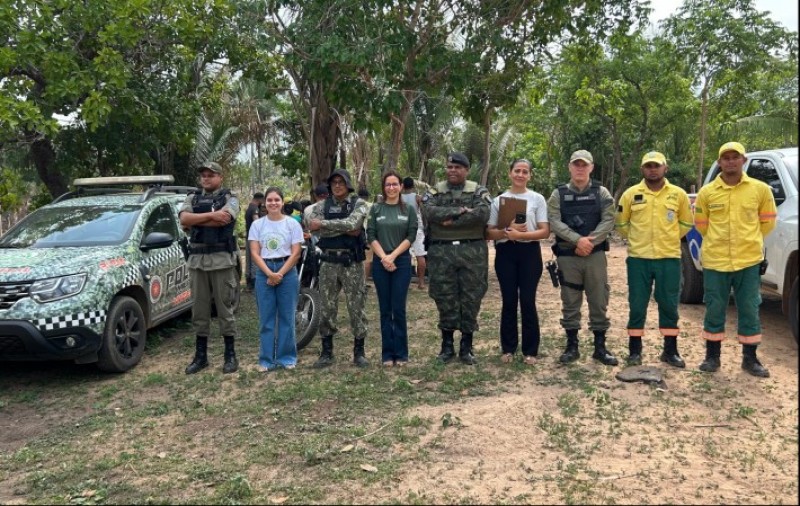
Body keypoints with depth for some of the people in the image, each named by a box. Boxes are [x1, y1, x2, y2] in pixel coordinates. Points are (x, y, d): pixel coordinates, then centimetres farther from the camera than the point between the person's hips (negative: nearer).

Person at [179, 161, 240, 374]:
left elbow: (223, 220, -17)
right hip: (197, 260, 4)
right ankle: (200, 356, 17)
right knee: (199, 309, 8)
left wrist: (195, 220, -7)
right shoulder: (192, 199, 14)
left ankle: (230, 355, 11)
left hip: (222, 260, -4)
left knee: (224, 308, 1)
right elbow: (183, 219, -5)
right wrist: (211, 215, -14)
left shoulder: (229, 198, 3)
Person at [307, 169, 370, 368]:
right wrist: (344, 229, -15)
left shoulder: (358, 204, 1)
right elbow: (314, 228, -11)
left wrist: (323, 223, -15)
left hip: (352, 262, -2)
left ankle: (359, 352, 12)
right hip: (329, 262, 2)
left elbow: (351, 223, -18)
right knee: (327, 308, 6)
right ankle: (326, 352, 17)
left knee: (356, 307, 2)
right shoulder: (321, 206, 7)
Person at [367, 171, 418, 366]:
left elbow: (411, 237, -2)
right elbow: (371, 236, 1)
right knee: (385, 310, 4)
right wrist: (384, 257, -11)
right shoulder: (375, 209, 6)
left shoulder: (409, 210, 6)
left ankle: (401, 353, 7)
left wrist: (393, 256, -12)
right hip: (380, 262, 1)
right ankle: (387, 353, 10)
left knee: (399, 309, -2)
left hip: (402, 262, -1)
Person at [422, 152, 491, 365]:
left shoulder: (479, 192, 5)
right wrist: (460, 211, -16)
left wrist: (451, 221, -15)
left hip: (472, 251, -1)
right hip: (441, 251, 1)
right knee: (444, 298, 5)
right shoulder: (434, 192, 9)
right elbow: (429, 212, -11)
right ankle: (447, 346, 17)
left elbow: (482, 214, -15)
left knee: (471, 299, 3)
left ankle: (466, 347, 15)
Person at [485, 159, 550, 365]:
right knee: (509, 301, 6)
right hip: (505, 253, 1)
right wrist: (507, 231, -14)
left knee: (528, 301, 0)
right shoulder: (498, 200, 7)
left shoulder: (537, 199, 3)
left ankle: (530, 350, 10)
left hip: (529, 253, -1)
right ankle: (508, 348, 16)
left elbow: (545, 231, -3)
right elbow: (490, 232, 5)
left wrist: (520, 234, -17)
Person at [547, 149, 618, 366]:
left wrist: (590, 242, -16)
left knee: (599, 302, 5)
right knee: (570, 303, 6)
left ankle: (600, 347, 16)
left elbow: (608, 221, -4)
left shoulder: (601, 193, 6)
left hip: (595, 255, 0)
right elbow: (554, 222, -7)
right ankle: (572, 347, 17)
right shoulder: (558, 194, 5)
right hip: (567, 256, 0)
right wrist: (578, 240, -18)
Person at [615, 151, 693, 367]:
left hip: (669, 258, 1)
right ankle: (634, 351, 14)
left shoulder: (678, 194, 3)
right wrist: (638, 238, 9)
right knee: (637, 307, 4)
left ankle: (670, 351, 18)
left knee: (669, 306, 7)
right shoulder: (631, 194, 1)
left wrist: (669, 238, 10)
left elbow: (686, 222, 15)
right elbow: (621, 223, 10)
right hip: (638, 258, -1)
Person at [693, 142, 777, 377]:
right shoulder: (707, 192, -1)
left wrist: (748, 241, 14)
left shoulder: (760, 189, -1)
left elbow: (767, 222, 11)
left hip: (749, 261, 0)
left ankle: (750, 359, 20)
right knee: (714, 311, 7)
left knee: (750, 311, 8)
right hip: (715, 261, 0)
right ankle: (712, 356, 20)